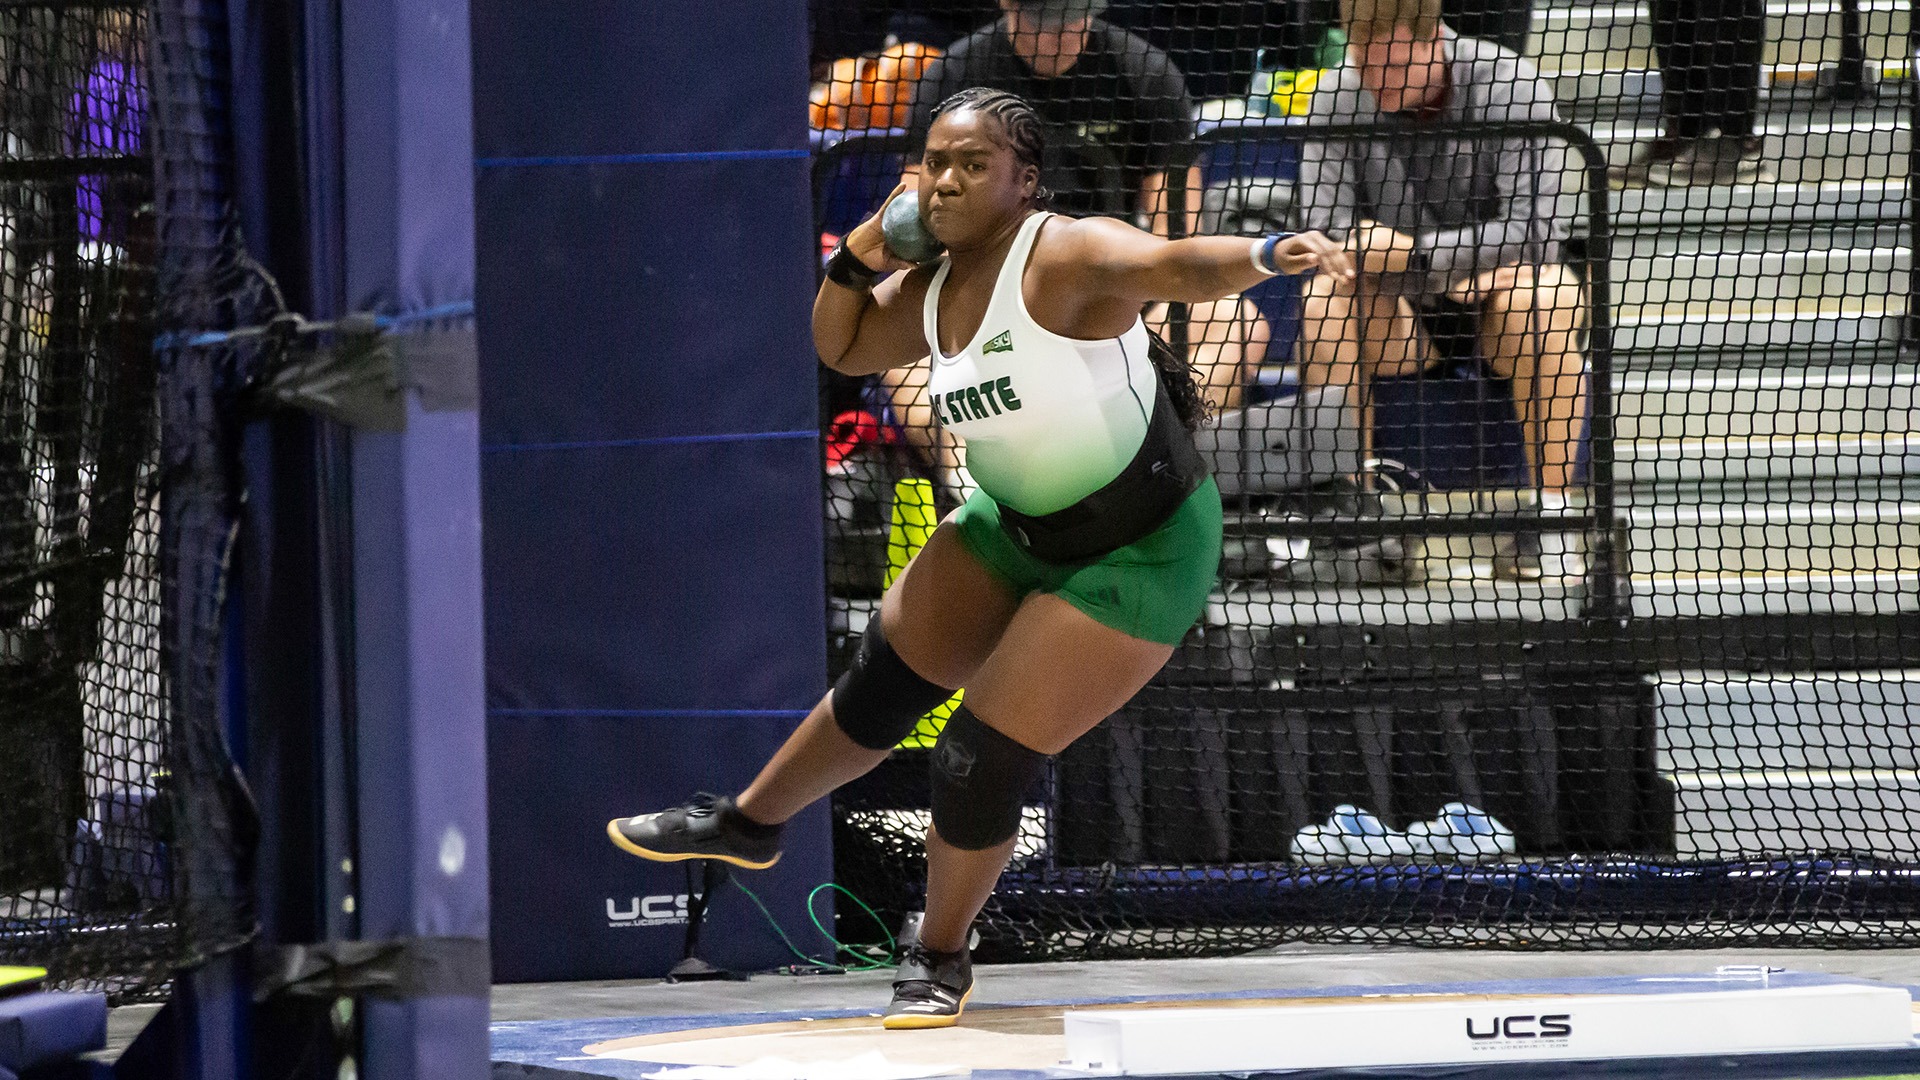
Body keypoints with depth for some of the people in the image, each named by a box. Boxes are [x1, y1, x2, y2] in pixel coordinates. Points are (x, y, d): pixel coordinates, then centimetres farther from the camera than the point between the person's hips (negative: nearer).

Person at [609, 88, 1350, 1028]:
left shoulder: (1066, 257, -27)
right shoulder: (932, 293, -1)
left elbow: (1175, 265, -45)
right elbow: (842, 348, 15)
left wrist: (1266, 254, -66)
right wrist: (859, 255, -5)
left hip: (1140, 553, -8)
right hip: (1019, 528, 8)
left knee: (984, 759, -7)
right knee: (883, 680, 20)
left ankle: (940, 959, 17)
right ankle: (750, 823, 45)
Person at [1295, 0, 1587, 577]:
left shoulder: (1510, 85, -15)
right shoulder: (1338, 98, -8)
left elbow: (1536, 230, -20)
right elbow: (1324, 232, -12)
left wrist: (1417, 252, -30)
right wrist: (1360, 251, -34)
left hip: (1496, 316, -2)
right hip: (1401, 317, 2)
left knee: (1542, 294, -35)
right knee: (1323, 297, -28)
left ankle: (1551, 506, -25)